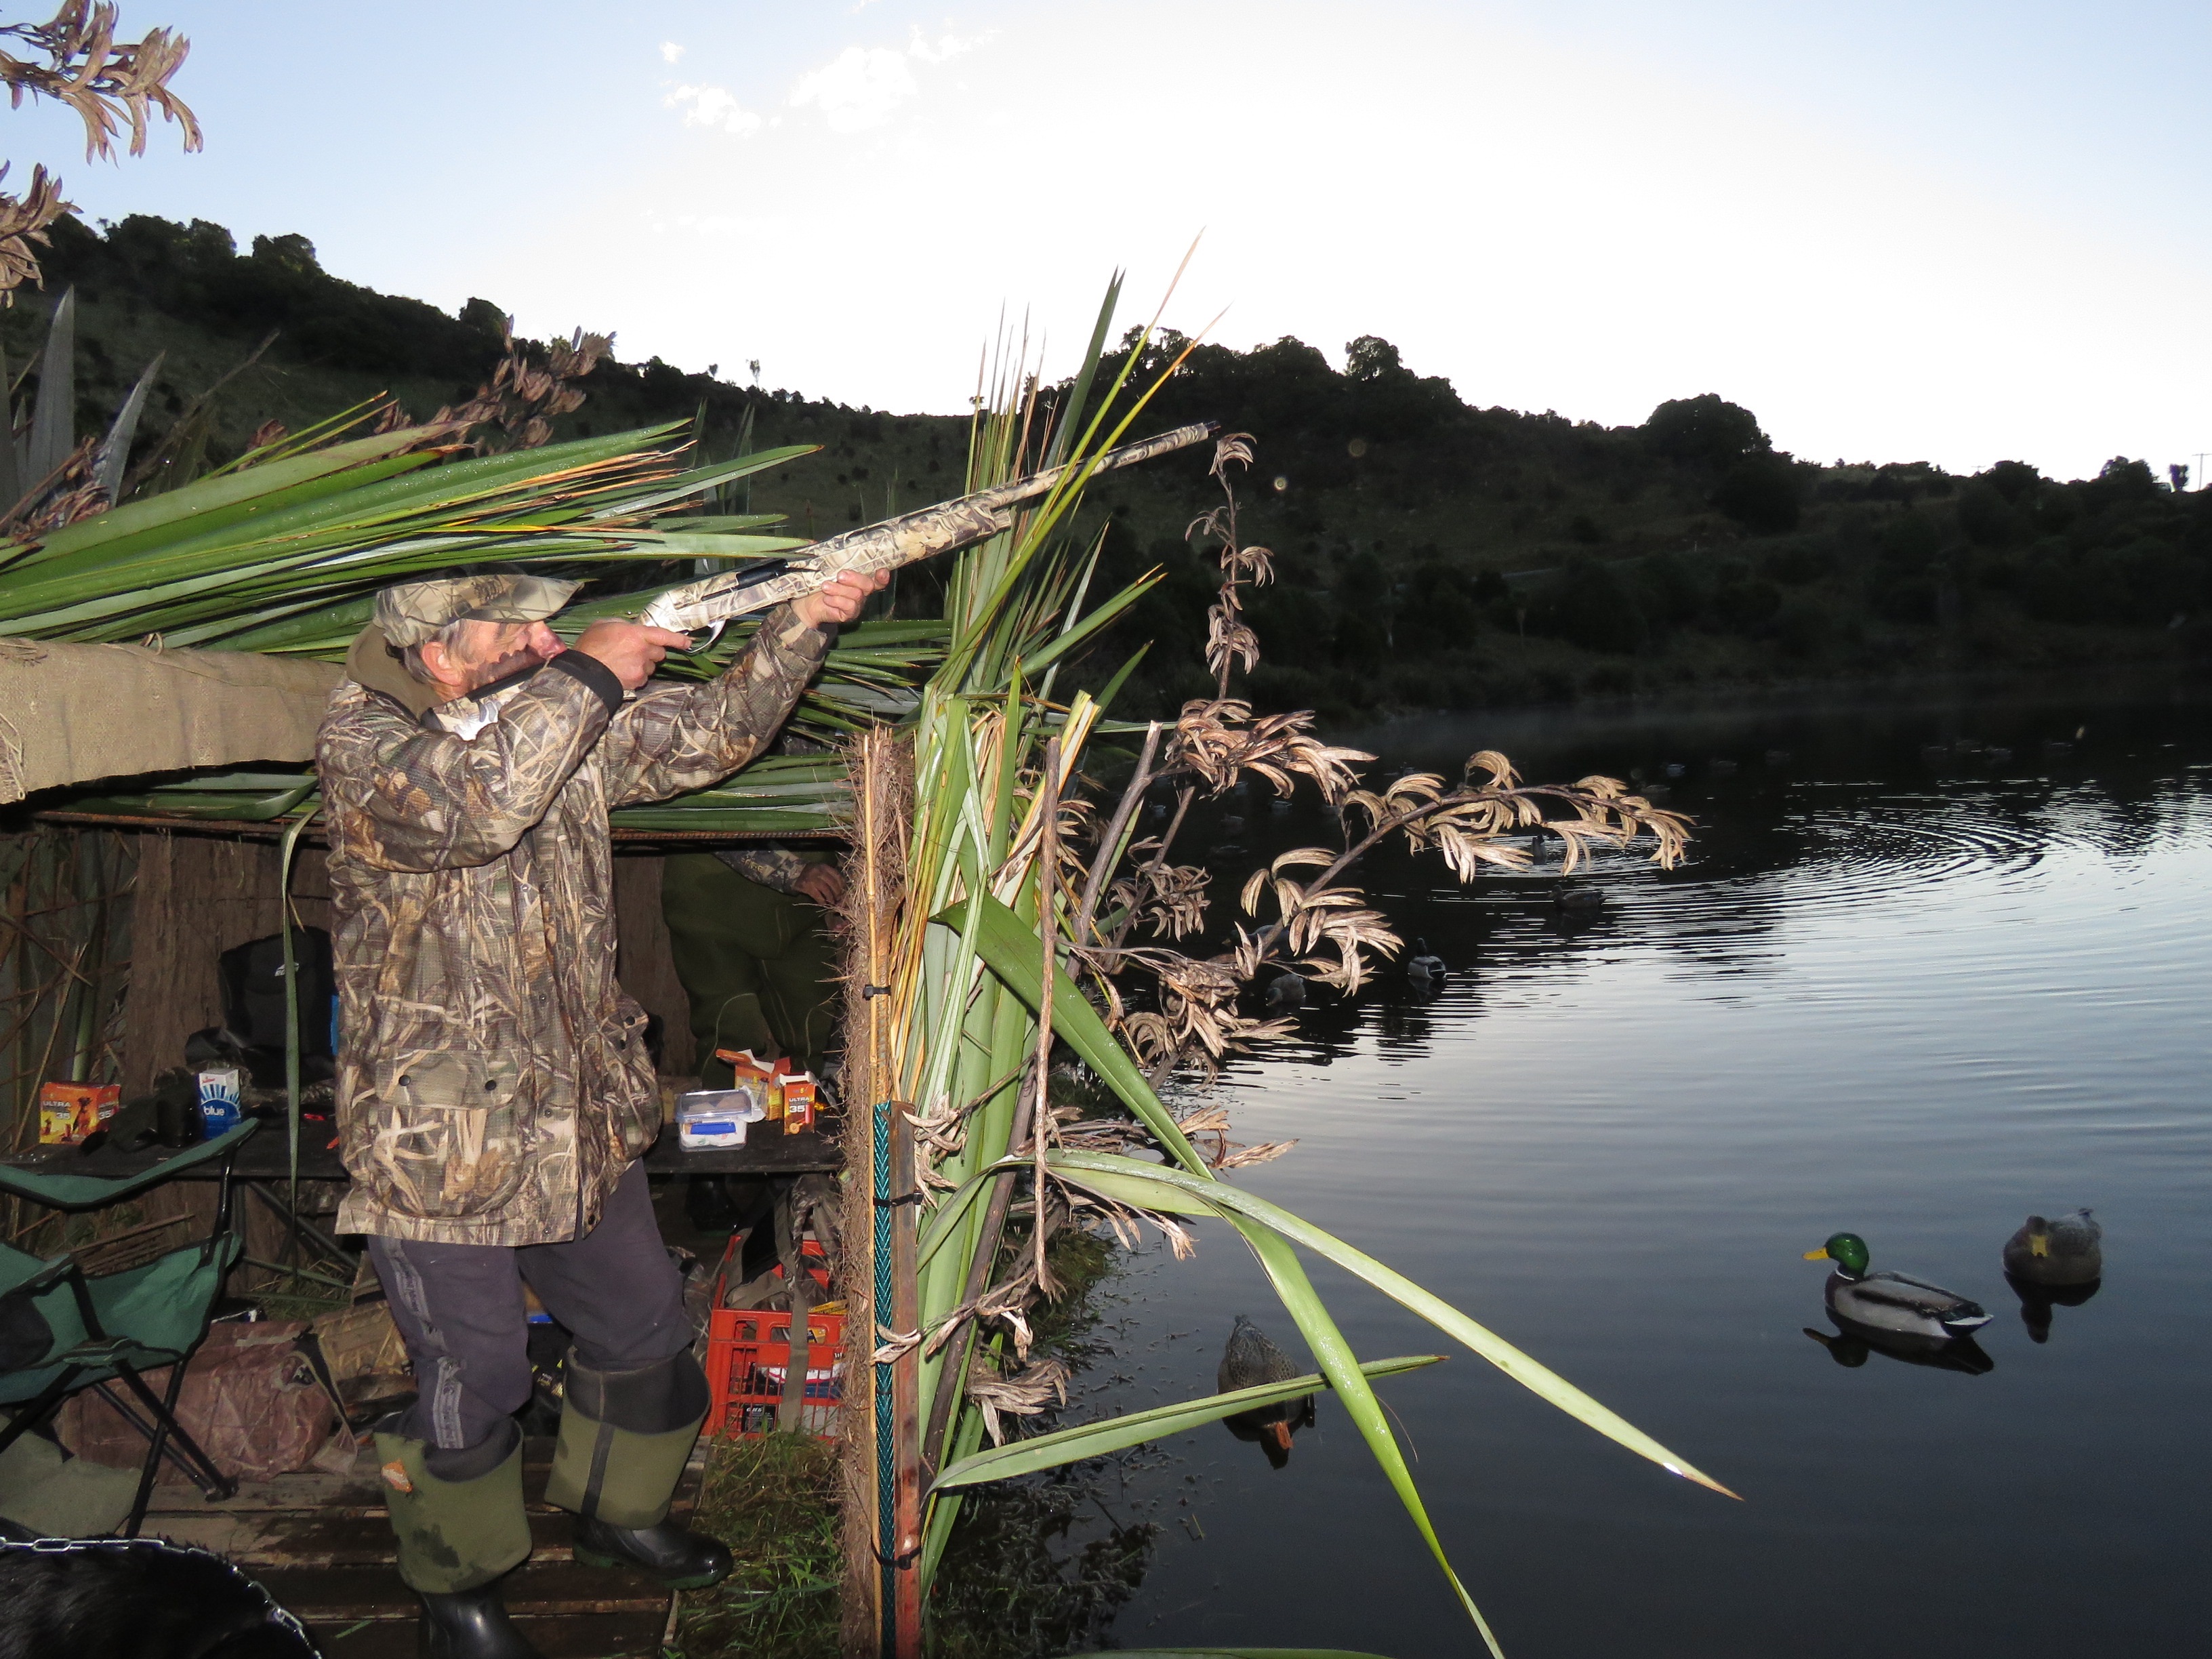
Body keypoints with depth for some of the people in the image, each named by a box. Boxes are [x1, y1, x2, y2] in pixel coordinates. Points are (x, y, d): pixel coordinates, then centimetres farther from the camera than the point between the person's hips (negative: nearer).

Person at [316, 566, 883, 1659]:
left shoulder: (568, 717, 3)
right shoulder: (359, 739, -16)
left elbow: (712, 731, 8)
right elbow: (473, 803, -36)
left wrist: (802, 623, -4)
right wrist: (587, 677, -27)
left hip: (582, 1117, 7)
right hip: (440, 1138, -6)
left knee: (644, 1334, 20)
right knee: (472, 1385, 7)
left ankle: (619, 1514, 47)